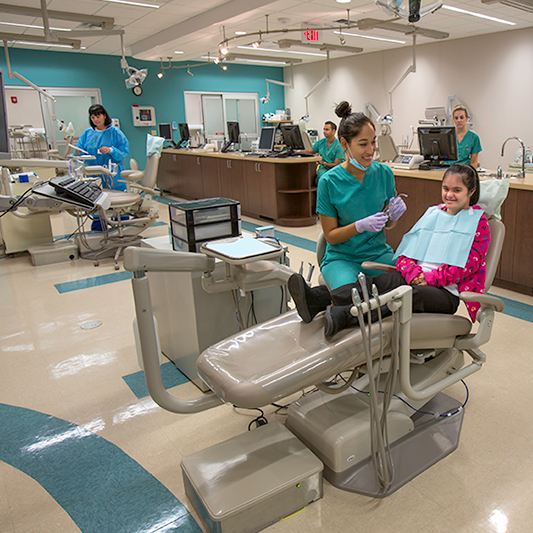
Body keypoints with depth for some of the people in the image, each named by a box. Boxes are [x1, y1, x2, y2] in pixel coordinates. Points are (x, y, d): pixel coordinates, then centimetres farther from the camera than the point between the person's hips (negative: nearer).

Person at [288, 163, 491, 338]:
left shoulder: (479, 222, 7)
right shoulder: (432, 213, 20)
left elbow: (468, 264, -4)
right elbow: (406, 252, 12)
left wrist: (430, 278, -15)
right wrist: (414, 273, -10)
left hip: (445, 291, -4)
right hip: (417, 280, 4)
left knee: (412, 294, -38)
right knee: (383, 280, -29)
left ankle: (342, 316, -60)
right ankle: (316, 299, -51)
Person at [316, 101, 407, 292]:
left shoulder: (384, 173, 2)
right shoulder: (329, 182, -10)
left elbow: (388, 225, 12)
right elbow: (331, 236, -5)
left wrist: (394, 216, -11)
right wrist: (360, 226, -22)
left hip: (379, 253, 4)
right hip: (342, 257, -4)